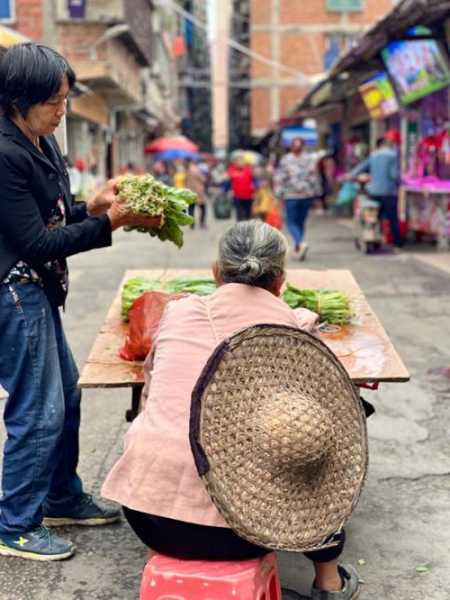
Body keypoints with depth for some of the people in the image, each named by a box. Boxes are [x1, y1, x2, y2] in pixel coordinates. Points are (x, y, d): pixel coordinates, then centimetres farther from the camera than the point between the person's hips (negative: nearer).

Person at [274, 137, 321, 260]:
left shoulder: (285, 160, -6)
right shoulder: (310, 159, 2)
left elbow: (280, 178, -6)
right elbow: (314, 177, 4)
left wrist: (279, 194, 0)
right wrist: (316, 194, 11)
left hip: (291, 196, -3)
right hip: (307, 195, 3)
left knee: (292, 222, 4)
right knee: (301, 222, 15)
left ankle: (300, 243, -21)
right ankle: (298, 247, 21)